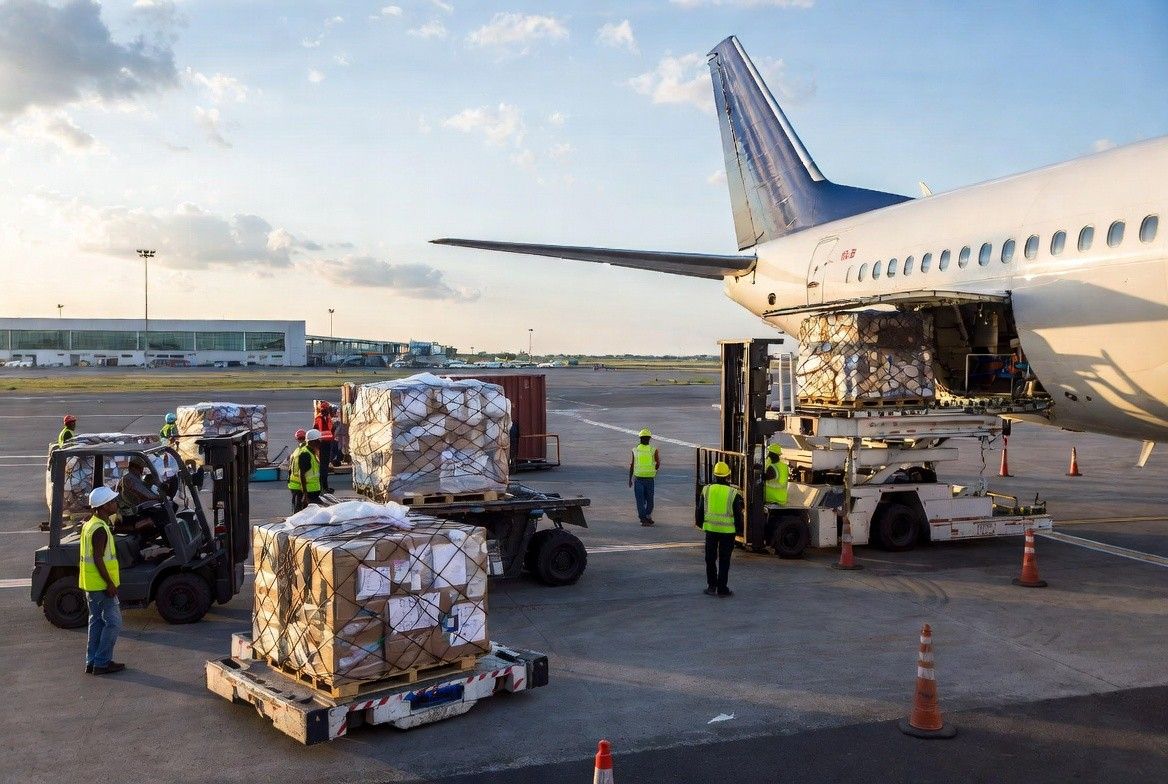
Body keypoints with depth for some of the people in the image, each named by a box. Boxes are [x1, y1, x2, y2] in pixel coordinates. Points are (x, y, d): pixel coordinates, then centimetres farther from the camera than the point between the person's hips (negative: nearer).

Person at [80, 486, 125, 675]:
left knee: (97, 621, 16)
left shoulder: (89, 525, 11)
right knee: (113, 622, -3)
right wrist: (110, 583, -20)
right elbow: (98, 559, -23)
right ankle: (102, 663, 0)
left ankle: (92, 661, 21)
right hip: (101, 584, -10)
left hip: (91, 584, 10)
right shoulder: (100, 530, -21)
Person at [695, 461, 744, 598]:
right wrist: (739, 526, 12)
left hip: (710, 528, 2)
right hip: (728, 530, -2)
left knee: (710, 558, 14)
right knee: (724, 560, 6)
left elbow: (700, 510, 5)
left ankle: (712, 586, 15)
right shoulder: (733, 493, -7)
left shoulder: (707, 490, -2)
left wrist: (699, 523, 20)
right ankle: (722, 588, 8)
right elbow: (738, 513, -3)